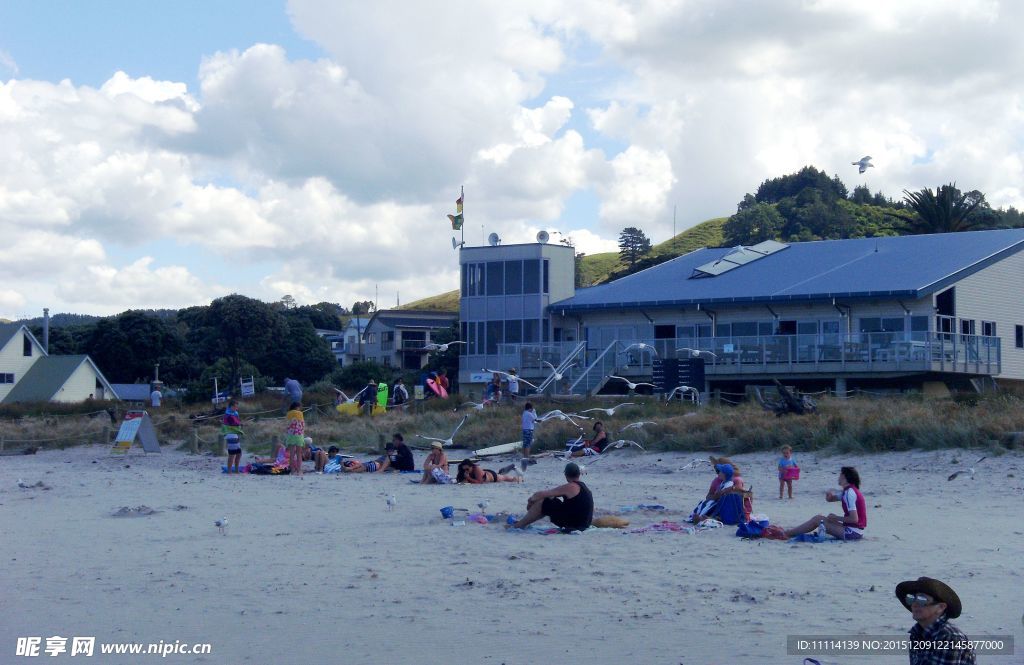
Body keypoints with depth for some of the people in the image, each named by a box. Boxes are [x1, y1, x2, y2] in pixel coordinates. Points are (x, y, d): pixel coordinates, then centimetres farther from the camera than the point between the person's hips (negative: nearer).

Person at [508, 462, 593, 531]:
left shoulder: (570, 487, -15)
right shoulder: (583, 486, 13)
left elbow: (540, 495, -12)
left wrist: (531, 499, 6)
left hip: (572, 525, -9)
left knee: (541, 502, -4)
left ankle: (518, 525, 9)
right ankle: (523, 522, 27)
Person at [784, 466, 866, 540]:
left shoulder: (850, 493, -18)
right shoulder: (848, 491, 13)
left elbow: (854, 519, -24)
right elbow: (829, 499, 22)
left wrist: (836, 518, -12)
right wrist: (830, 494, -2)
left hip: (853, 532, -9)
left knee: (818, 519, -5)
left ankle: (787, 534, -1)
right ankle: (790, 532, 17)